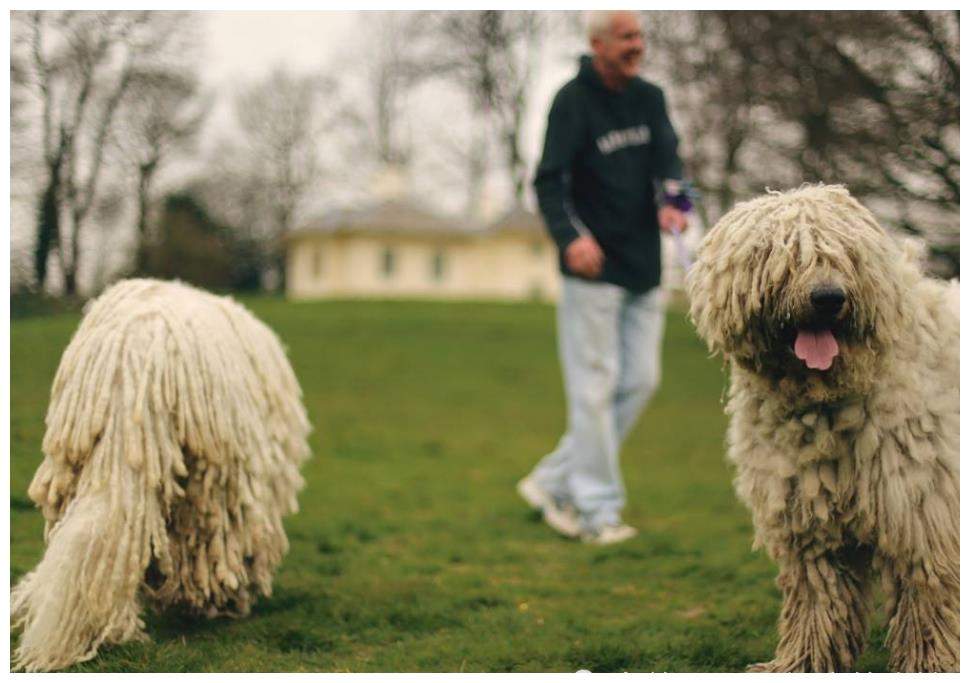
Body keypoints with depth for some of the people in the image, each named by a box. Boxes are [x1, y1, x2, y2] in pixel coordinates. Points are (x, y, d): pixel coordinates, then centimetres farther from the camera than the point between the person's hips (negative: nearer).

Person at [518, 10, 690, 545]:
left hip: (645, 268, 7)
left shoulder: (649, 98, 11)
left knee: (640, 381, 8)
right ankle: (598, 512, 6)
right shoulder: (573, 101, -9)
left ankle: (553, 483, 19)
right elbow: (549, 181, -16)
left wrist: (672, 201, -19)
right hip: (593, 269, -7)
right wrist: (571, 236, -33)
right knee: (596, 387, -3)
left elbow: (667, 158, 4)